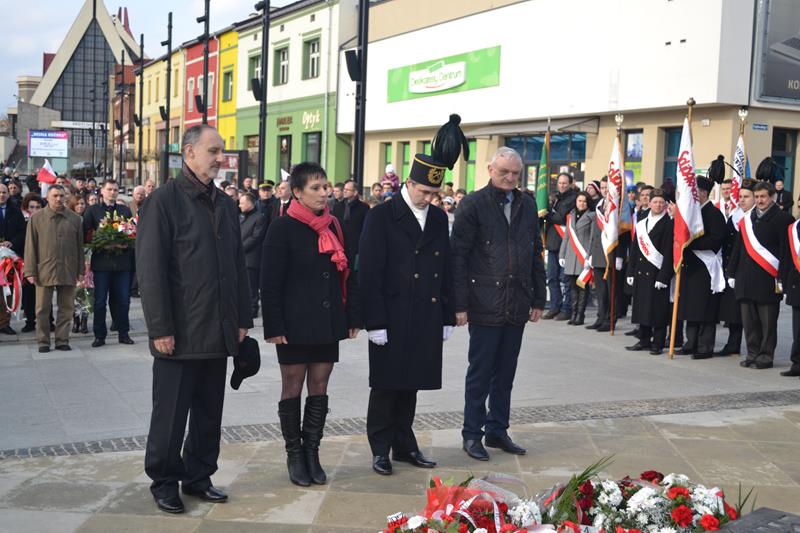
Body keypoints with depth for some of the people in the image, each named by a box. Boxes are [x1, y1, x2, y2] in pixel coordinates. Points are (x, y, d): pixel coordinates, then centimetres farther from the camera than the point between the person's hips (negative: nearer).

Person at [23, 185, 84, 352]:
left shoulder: (75, 219, 8)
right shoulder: (36, 218, 3)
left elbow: (79, 246, 10)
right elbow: (30, 246, 1)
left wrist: (80, 270, 6)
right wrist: (30, 271, -4)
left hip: (68, 271, 2)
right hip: (44, 271, -1)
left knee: (66, 307, 5)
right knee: (43, 309, 3)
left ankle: (62, 340, 13)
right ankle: (43, 341, 11)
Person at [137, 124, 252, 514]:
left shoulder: (226, 205, 12)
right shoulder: (164, 201, -8)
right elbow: (150, 270, -12)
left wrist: (242, 318, 11)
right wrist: (160, 329, -15)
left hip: (219, 332, 6)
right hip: (180, 333, -6)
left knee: (209, 412, 13)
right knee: (171, 413, 6)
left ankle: (198, 477, 26)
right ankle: (164, 482, 21)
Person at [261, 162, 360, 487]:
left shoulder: (334, 226, 8)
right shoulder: (282, 228, -7)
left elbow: (347, 275, 12)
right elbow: (270, 283, -9)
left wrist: (352, 317, 7)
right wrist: (274, 326, -13)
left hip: (328, 324, 5)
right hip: (295, 324, -4)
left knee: (319, 388, 9)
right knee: (293, 389, 7)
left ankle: (312, 452, 19)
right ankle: (294, 455, 18)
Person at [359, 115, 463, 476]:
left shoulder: (439, 219, 10)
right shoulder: (382, 216, -7)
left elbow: (445, 270, 14)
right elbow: (369, 273, -10)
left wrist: (447, 318, 11)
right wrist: (374, 322, -14)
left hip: (426, 321, 5)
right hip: (392, 320, -5)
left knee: (410, 385, 14)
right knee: (386, 386, 4)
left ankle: (404, 445, 24)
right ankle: (381, 449, 15)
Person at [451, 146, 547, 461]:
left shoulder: (527, 205, 10)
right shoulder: (473, 204, -5)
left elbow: (536, 254, 14)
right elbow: (458, 256, -8)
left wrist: (538, 299, 11)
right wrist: (460, 304, -12)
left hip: (517, 305, 5)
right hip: (485, 304, -5)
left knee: (505, 375, 13)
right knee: (480, 373, 3)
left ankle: (497, 430, 24)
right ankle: (472, 434, 14)